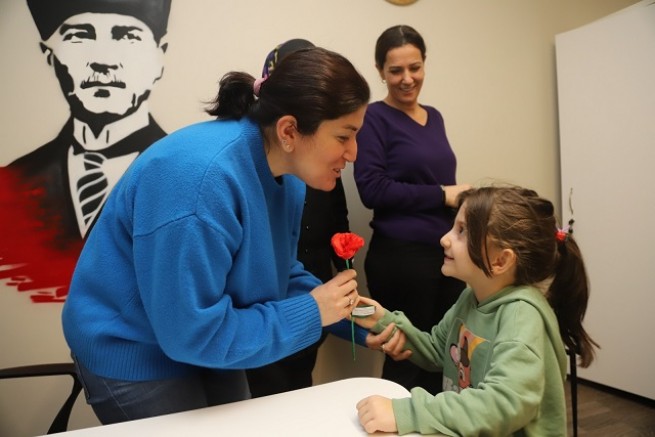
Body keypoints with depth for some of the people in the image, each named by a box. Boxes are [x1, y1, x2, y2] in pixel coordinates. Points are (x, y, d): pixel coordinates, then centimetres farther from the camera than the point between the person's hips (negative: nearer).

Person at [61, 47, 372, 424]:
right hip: (135, 355, -7)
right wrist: (311, 312, -24)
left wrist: (353, 319, -8)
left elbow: (279, 274, 3)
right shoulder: (200, 177, -35)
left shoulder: (288, 173, -8)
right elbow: (194, 333, -31)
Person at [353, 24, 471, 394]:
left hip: (446, 253, 7)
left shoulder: (434, 117, 14)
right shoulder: (375, 117, -6)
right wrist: (442, 195, -12)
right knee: (407, 356, 4)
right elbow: (372, 190, -16)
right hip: (401, 256, -6)